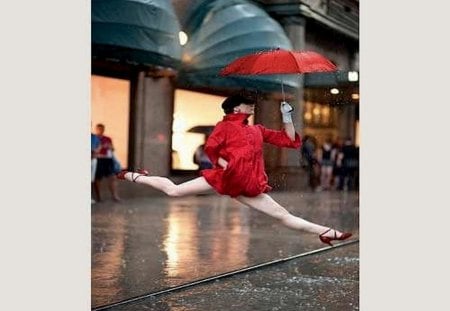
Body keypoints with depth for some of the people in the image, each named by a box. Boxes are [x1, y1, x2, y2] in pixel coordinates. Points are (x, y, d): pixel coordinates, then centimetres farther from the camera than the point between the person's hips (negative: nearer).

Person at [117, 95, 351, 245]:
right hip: (224, 176, -4)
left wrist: (287, 117, 10)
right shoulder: (225, 126, 6)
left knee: (283, 215, 0)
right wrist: (226, 165, -18)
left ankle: (325, 232, -3)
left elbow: (290, 141, 19)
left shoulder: (258, 130, 20)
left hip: (246, 187, 5)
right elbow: (210, 148, -10)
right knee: (174, 191, -5)